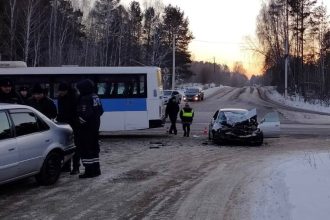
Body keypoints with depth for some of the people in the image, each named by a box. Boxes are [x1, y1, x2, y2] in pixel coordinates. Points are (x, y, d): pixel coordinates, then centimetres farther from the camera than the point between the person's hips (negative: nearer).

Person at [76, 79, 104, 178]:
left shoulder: (85, 99, -19)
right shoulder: (95, 97, 10)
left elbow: (85, 115, -25)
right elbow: (100, 110, 17)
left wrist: (81, 122, -11)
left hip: (86, 128, -10)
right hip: (95, 127, 10)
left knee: (85, 149, -4)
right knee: (94, 148, 17)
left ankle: (89, 171, -5)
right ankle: (96, 169, 23)